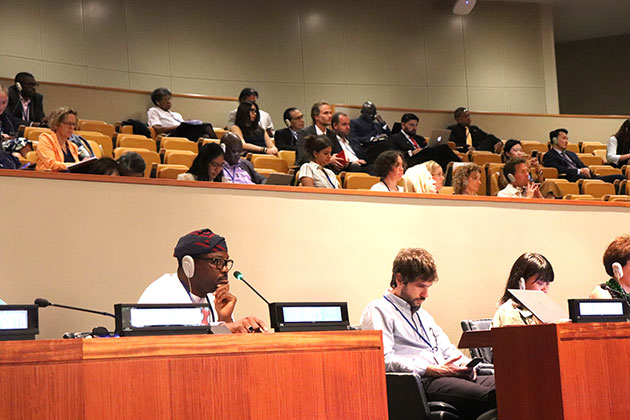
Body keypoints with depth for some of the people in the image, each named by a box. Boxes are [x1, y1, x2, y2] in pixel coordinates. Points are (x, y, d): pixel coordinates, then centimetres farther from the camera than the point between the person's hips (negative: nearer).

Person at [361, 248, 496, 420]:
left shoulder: (422, 314, 32)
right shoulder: (378, 311, 3)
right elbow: (384, 360, -11)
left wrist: (463, 363, 7)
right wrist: (431, 370, -16)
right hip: (419, 383, -8)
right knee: (490, 397, -34)